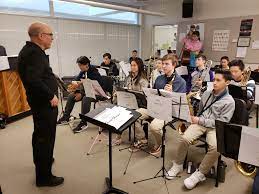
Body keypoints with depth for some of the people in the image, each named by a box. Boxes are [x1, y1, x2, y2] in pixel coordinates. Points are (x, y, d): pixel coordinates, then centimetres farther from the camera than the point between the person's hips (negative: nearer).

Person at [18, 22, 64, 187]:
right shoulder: (35, 53, -22)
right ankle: (44, 177, 14)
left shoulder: (30, 50, 11)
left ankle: (41, 161, 46)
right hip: (44, 103, -11)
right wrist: (51, 96, -23)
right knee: (46, 137, 0)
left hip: (39, 101, 11)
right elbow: (33, 80, -32)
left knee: (40, 134, 25)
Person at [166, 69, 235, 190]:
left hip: (215, 127, -3)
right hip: (200, 123, 3)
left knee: (216, 148, -33)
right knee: (184, 138, -24)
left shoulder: (229, 101, -5)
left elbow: (222, 122, -11)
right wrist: (195, 119, 6)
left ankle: (200, 174, -14)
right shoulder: (206, 93, 10)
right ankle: (177, 165, -3)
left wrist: (200, 121, -14)